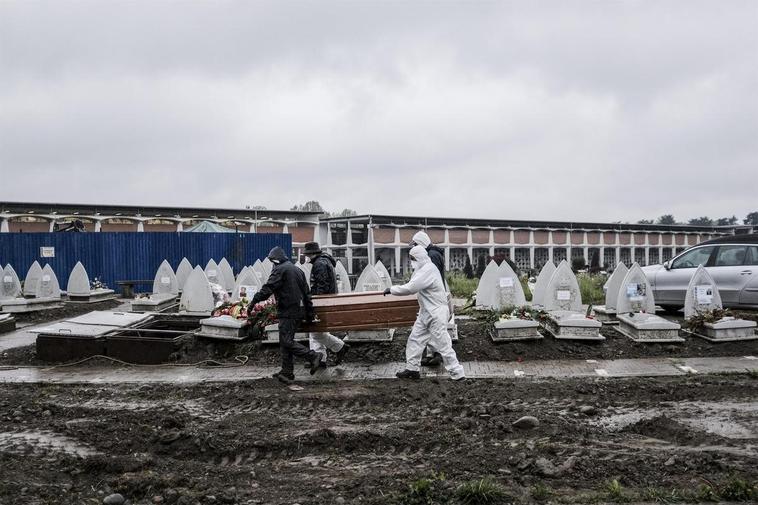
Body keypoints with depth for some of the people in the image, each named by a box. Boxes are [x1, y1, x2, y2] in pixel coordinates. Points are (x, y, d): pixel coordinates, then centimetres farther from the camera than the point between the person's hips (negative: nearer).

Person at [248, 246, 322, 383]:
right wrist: (309, 313, 23)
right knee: (285, 341, 12)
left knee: (286, 341, -9)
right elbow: (307, 293, 20)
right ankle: (287, 372, 13)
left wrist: (254, 302, -18)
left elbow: (268, 288, -18)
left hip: (287, 312, -9)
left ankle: (313, 356, -13)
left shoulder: (280, 270, -8)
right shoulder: (298, 270, 19)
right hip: (299, 310, 9)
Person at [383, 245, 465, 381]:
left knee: (443, 345, -6)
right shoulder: (423, 269, 13)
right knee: (415, 339, 12)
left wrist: (391, 290, -16)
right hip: (426, 312, 10)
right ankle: (412, 369, 21)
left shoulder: (428, 270, -21)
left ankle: (458, 374, 1)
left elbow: (410, 288, -25)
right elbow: (413, 286, 15)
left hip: (436, 314, -10)